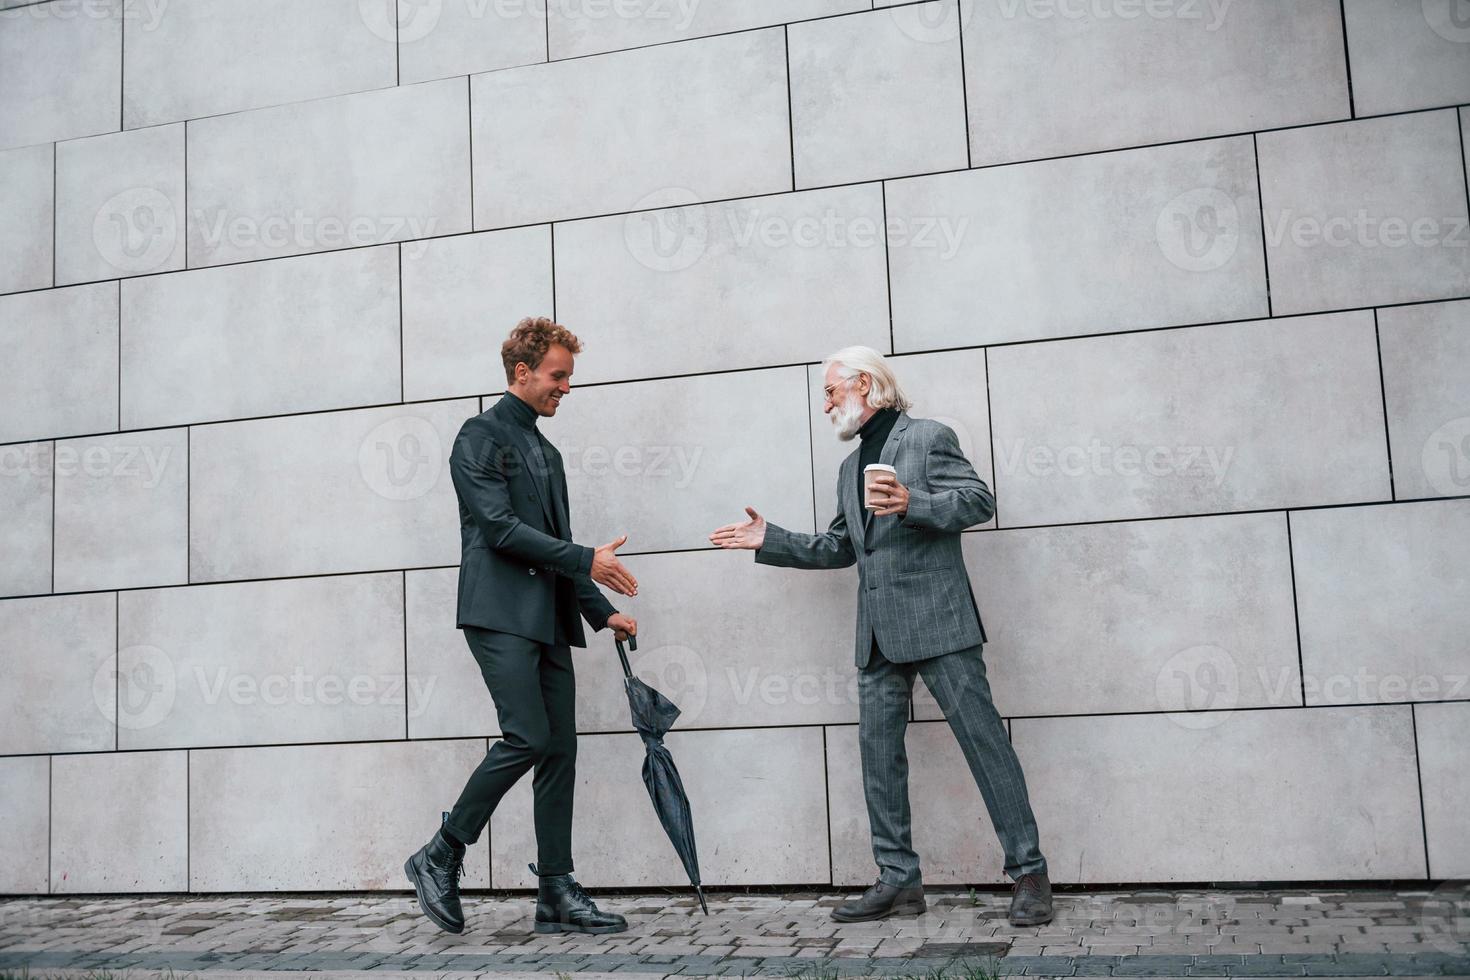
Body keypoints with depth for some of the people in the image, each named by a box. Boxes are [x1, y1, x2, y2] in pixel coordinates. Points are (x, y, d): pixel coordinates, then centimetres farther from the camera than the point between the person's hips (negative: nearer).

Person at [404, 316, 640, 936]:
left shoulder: (548, 454, 24)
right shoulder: (480, 436, -1)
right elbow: (500, 527, -13)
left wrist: (601, 612, 17)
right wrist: (586, 560, -12)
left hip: (548, 621, 8)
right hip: (500, 613, -8)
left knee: (560, 747, 2)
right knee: (528, 737, -17)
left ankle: (556, 893, 6)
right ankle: (439, 858, -1)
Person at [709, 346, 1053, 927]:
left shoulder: (929, 437, 1)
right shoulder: (851, 468, 23)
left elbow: (979, 500, -8)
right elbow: (837, 549, 28)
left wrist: (912, 503, -21)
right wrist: (769, 541, 22)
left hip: (937, 622, -8)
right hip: (879, 635, 8)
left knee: (983, 739, -6)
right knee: (878, 753, 5)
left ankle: (1029, 873, 1)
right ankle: (898, 879, 11)